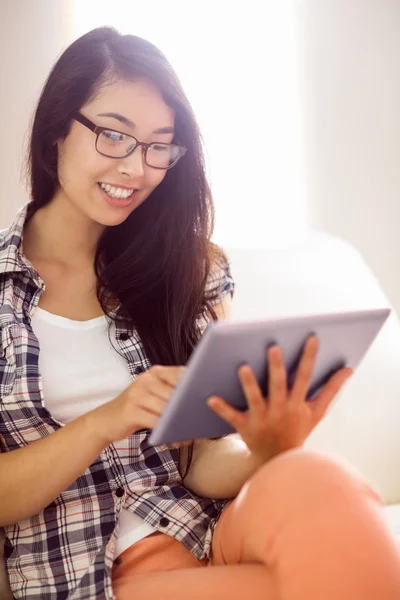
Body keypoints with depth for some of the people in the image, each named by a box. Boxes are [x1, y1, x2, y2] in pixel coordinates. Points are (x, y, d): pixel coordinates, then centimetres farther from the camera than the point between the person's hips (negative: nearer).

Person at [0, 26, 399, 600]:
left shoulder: (192, 268, 6)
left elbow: (202, 462, 2)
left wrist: (266, 450, -20)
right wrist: (107, 421, -18)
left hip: (214, 531, 4)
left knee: (319, 486, -33)